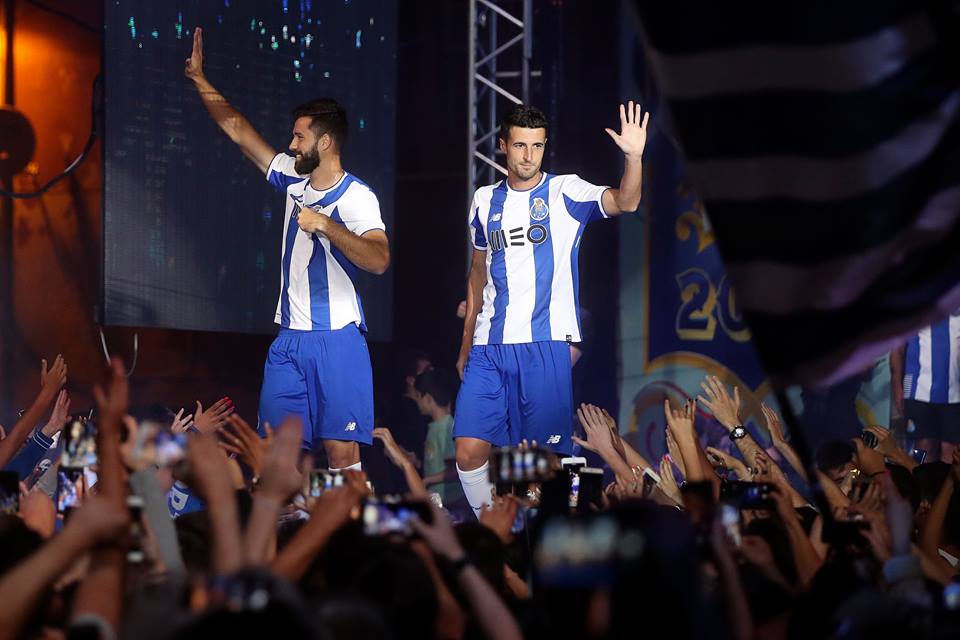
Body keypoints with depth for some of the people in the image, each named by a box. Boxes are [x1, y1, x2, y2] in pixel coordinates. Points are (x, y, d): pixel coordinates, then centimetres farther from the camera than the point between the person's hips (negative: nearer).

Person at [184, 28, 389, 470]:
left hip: (337, 342, -7)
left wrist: (325, 225, -30)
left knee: (342, 452, -11)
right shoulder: (293, 179, 10)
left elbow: (379, 260, -25)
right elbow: (238, 129, 18)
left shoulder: (356, 197, -11)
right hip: (289, 339, 7)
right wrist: (199, 79, 19)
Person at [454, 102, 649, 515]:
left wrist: (633, 157, -37)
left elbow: (624, 203, -18)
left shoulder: (565, 192, 1)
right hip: (490, 347, 4)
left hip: (546, 344, -4)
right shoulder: (485, 201, 13)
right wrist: (466, 345, 20)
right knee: (469, 450, -5)